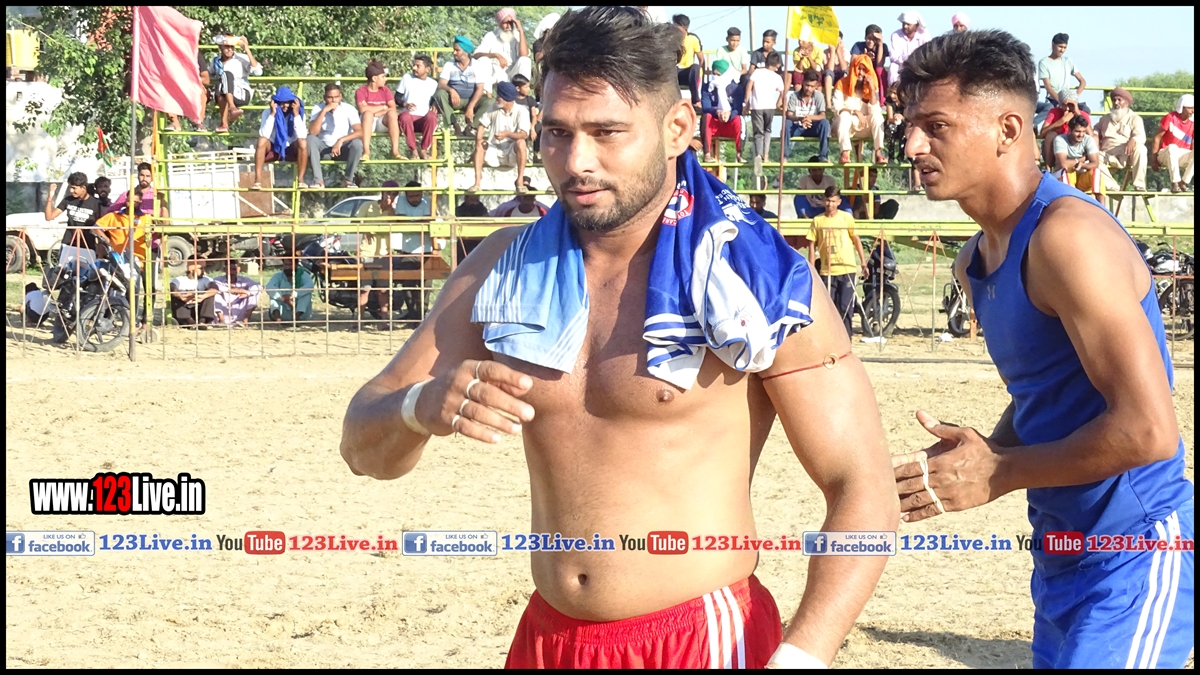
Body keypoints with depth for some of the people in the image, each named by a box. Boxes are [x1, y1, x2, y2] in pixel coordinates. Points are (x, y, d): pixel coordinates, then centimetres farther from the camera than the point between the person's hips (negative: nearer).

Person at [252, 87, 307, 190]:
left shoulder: (298, 113, -9)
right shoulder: (268, 112, -11)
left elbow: (302, 136, -24)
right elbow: (264, 135, -25)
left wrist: (296, 114, -26)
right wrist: (272, 114, -28)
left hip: (290, 150, 0)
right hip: (272, 149, 0)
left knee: (303, 143, -32)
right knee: (262, 141, -33)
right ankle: (257, 180, -38)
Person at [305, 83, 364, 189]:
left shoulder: (349, 109, -10)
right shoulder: (318, 109, -7)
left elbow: (359, 132, -20)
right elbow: (312, 132, -22)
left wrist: (341, 140, -35)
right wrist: (324, 111, -26)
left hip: (343, 149, -1)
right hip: (324, 149, 1)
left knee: (357, 143, -31)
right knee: (310, 139, -29)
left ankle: (348, 179, -15)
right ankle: (318, 180, -32)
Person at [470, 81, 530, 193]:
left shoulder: (521, 111, -9)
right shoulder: (493, 110, 4)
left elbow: (524, 134, -21)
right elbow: (481, 125, 9)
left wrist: (507, 134, -38)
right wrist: (478, 140, -10)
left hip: (513, 154, -3)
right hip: (495, 153, 3)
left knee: (520, 142, -33)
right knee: (481, 144, -24)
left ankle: (520, 181, -30)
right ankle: (477, 183, -30)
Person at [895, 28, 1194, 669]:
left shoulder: (1067, 234, -21)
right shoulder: (975, 260, 9)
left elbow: (1146, 431, -26)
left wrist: (996, 474, -16)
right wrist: (971, 456, 1)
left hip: (1135, 559, -9)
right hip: (1062, 558, 9)